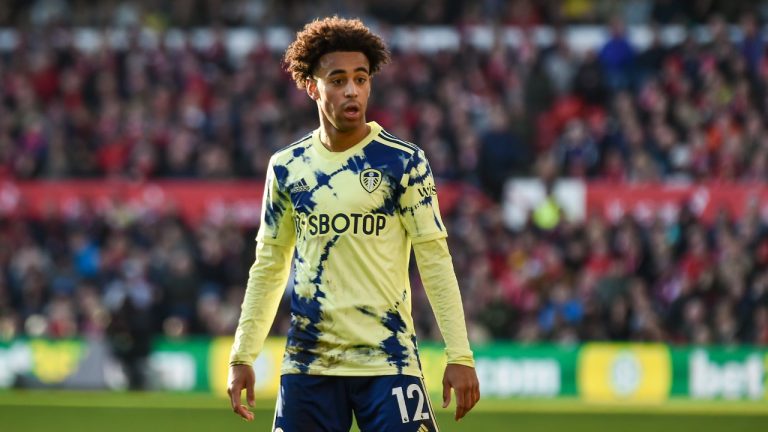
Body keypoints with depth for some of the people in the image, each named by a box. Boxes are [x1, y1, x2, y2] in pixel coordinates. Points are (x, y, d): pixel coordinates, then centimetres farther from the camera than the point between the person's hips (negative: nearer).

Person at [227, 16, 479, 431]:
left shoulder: (403, 162, -3)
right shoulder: (287, 167, 7)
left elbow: (434, 260, -3)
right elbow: (269, 266, 13)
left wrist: (459, 356, -9)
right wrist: (242, 356, 9)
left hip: (388, 361, -3)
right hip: (308, 362, 3)